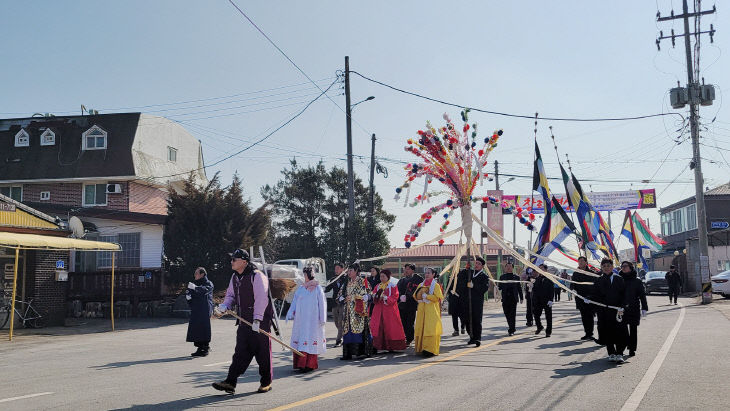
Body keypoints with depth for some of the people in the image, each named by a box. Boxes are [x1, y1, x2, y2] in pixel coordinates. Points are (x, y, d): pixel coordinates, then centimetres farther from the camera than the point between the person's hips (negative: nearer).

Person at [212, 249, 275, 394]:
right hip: (243, 321, 7)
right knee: (241, 352, 4)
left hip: (260, 321, -7)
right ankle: (230, 382, 1)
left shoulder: (257, 276, -14)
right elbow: (230, 295, 19)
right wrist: (223, 307, -3)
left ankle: (266, 382, 17)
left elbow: (261, 299, -19)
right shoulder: (235, 277, 12)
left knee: (262, 352, 2)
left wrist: (257, 320, -23)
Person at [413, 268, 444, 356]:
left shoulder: (436, 285, -1)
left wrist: (426, 296, -12)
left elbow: (438, 297, -10)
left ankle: (430, 349, -12)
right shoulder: (421, 285, 15)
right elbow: (415, 296, 10)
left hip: (432, 310, -5)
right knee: (421, 328, 1)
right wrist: (421, 290, -7)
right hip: (422, 309, 5)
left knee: (430, 329, -11)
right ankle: (421, 348, 7)